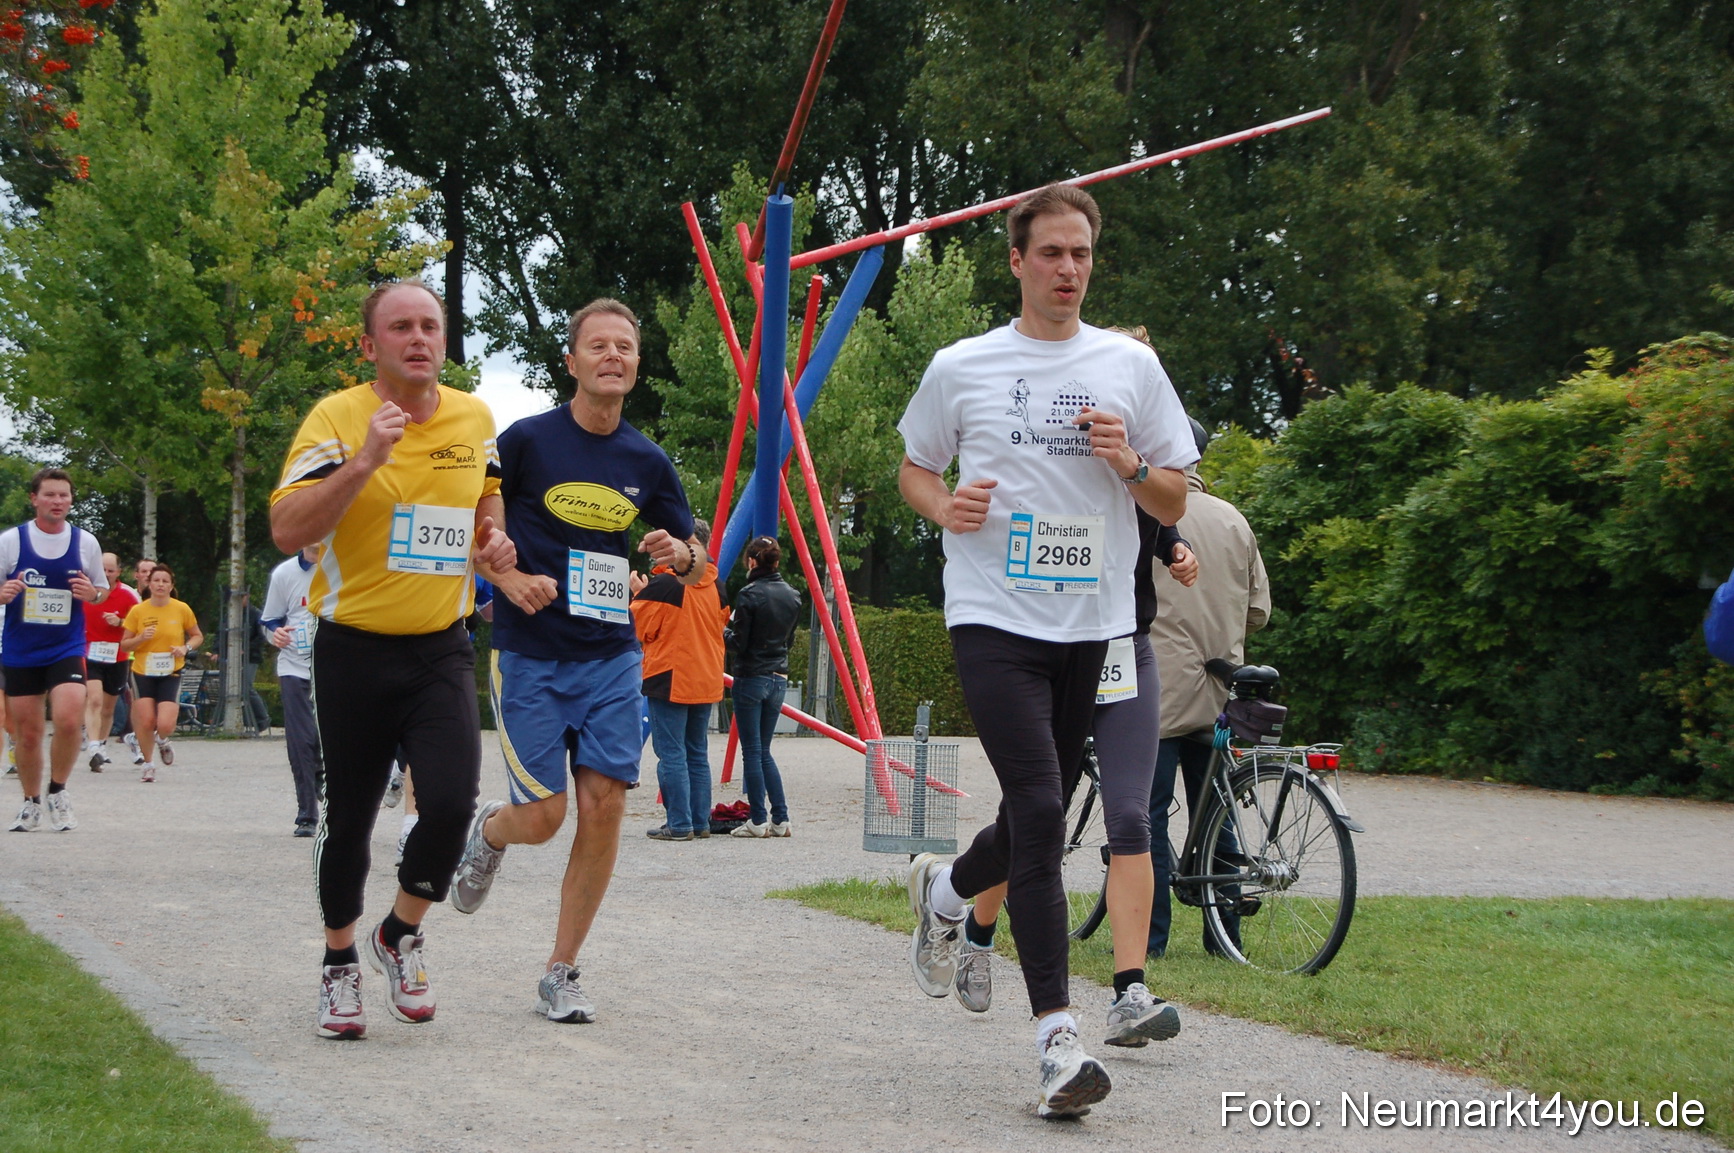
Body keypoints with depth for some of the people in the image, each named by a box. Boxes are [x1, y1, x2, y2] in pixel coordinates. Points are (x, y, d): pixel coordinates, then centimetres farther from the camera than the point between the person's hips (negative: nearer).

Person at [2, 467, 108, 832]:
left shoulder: (85, 542, 2)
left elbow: (102, 589, 14)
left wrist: (92, 593, -10)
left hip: (67, 648, 0)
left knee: (69, 719, -20)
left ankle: (57, 792, 3)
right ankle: (32, 803, 26)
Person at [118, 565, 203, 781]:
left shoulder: (182, 609, -1)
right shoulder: (138, 611, -1)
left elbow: (198, 636, 12)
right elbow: (124, 645, 4)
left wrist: (186, 648, -8)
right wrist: (141, 638, -16)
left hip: (171, 674, 0)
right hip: (143, 672, 0)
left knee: (165, 725, -14)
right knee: (146, 721, -7)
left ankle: (163, 740, 24)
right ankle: (147, 763, 19)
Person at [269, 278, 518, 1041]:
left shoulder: (475, 418, 5)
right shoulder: (337, 418, -10)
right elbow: (287, 531, -21)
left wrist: (494, 536, 4)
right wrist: (364, 460, -30)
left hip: (442, 648, 3)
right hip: (354, 648, -3)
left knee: (452, 800, -14)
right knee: (349, 817, 6)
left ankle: (401, 935, 13)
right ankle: (339, 965, 28)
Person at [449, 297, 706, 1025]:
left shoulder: (647, 462, 5)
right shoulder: (526, 442, -6)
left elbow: (699, 568, 12)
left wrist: (682, 555, -11)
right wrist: (511, 580, -14)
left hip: (613, 657, 3)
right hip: (530, 656, -3)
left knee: (602, 806, -6)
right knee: (543, 817, -7)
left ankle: (561, 973, 6)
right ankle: (488, 831, 32)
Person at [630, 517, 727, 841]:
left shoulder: (664, 584, -14)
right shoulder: (715, 586, 8)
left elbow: (640, 629, -9)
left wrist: (639, 595, 8)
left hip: (670, 680, -7)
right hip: (706, 681, 7)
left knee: (671, 754, -4)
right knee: (697, 754, 13)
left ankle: (678, 824, -7)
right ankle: (700, 822, 13)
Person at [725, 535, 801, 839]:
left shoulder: (749, 595, -14)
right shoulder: (792, 596, 5)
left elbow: (739, 643, -12)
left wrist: (726, 630, 6)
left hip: (751, 678, -6)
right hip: (779, 678, 6)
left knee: (752, 752, 0)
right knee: (763, 751, 14)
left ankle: (758, 821, 1)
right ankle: (780, 818, 8)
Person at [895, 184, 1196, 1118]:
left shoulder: (1130, 366, 7)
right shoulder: (961, 368, 4)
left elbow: (1174, 504, 11)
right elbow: (912, 470, 16)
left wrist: (1130, 465, -11)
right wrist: (944, 506, -6)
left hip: (1094, 623, 3)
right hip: (996, 620, -3)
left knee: (1037, 819, 12)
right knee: (1039, 813, -16)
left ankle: (945, 891, 46)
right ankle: (1057, 1037, -15)